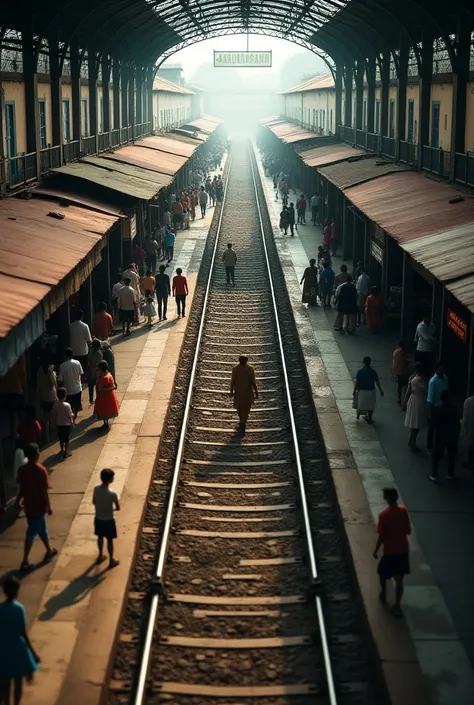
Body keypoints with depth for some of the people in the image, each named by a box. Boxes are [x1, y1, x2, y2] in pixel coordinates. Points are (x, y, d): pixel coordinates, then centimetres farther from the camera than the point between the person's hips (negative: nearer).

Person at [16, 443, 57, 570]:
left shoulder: (22, 469, -4)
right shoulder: (41, 470, -22)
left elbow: (21, 488, 5)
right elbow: (44, 492, -18)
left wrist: (18, 501, 20)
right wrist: (49, 507, -7)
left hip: (28, 506, 6)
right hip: (38, 506, -6)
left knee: (42, 528, 23)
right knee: (32, 532, 1)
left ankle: (49, 551, 39)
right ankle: (25, 561, 4)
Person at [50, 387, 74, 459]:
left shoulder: (55, 405, -10)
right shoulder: (67, 405, -21)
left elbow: (53, 415, -1)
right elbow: (70, 416, -14)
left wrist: (54, 424, 13)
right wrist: (72, 422, 4)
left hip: (59, 424, 4)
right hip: (67, 424, -4)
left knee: (61, 439, 19)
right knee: (67, 439, 7)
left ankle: (62, 450, 35)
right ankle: (66, 452, 7)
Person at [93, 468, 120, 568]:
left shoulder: (96, 489, -13)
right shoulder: (112, 494, -30)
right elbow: (118, 508, -17)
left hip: (98, 518, 5)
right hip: (108, 520, -5)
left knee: (100, 537, 26)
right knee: (110, 540, 14)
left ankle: (100, 556, 45)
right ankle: (111, 561, 29)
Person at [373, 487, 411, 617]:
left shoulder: (383, 515, -21)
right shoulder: (403, 510, -7)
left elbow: (381, 536, -15)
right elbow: (408, 531, 2)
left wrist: (376, 550, -1)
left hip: (389, 551, -4)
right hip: (403, 550, 4)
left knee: (382, 574, 24)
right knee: (399, 580, 10)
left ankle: (383, 595, 41)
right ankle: (397, 606, 11)